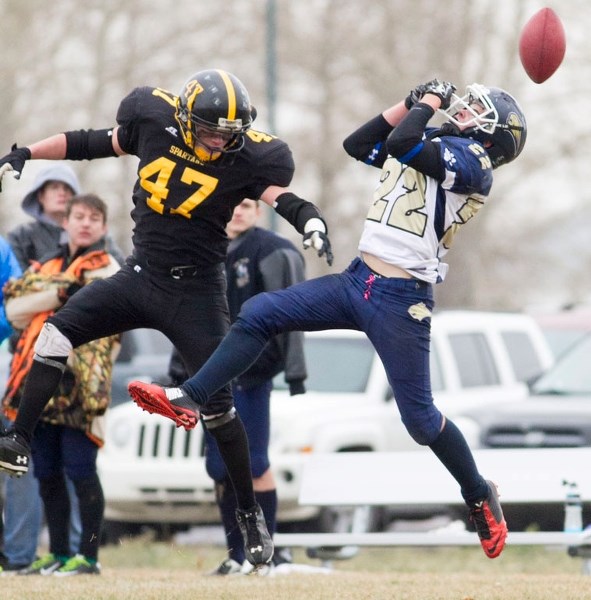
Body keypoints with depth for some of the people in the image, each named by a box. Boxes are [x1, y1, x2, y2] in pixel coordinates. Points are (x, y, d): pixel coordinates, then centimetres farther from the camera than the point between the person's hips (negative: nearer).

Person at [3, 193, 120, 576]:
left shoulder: (106, 270, 3)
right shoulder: (46, 269, 22)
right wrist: (60, 293, -8)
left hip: (74, 385, -6)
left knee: (79, 469, -8)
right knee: (47, 473, 8)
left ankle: (89, 556, -4)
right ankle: (59, 555, 16)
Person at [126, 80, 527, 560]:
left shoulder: (470, 159, -10)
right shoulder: (431, 144, 16)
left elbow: (402, 144, -25)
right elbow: (357, 145, 24)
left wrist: (430, 103, -7)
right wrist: (411, 104, 16)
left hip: (401, 301, -8)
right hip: (359, 280, 8)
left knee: (419, 417, -2)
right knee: (259, 314, -1)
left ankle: (481, 496, 19)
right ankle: (191, 398, 2)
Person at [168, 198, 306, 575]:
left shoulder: (272, 253, -6)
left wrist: (295, 370, -15)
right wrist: (180, 369, 19)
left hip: (251, 373, -7)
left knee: (254, 464, -6)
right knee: (221, 468, 5)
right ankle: (238, 554, 12)